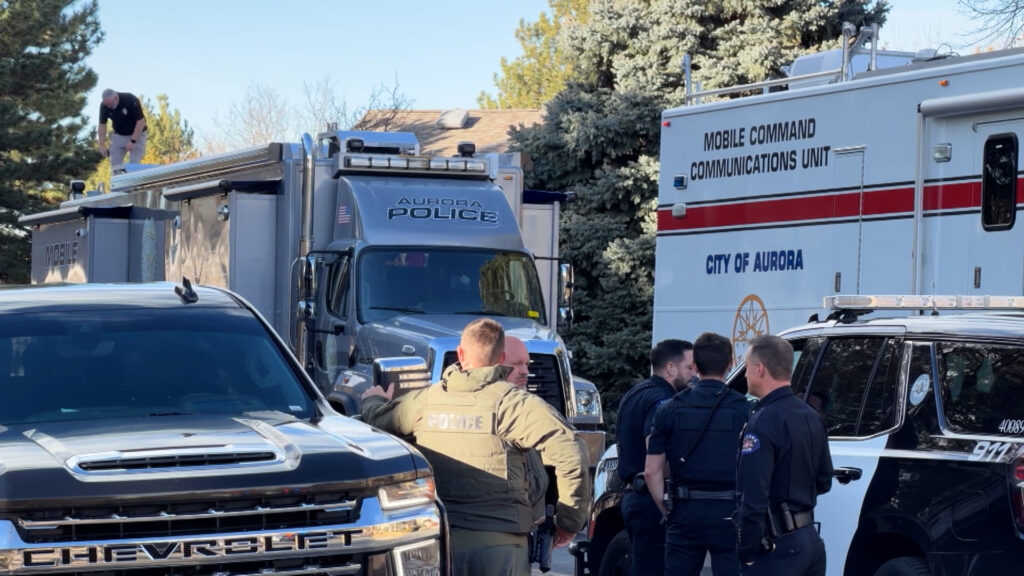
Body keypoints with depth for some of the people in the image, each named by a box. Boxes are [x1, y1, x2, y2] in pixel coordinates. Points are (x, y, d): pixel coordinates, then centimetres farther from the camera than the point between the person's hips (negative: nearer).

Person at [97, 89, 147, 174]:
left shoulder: (131, 100, -26)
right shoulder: (104, 106, -14)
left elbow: (141, 121, -23)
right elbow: (102, 125, -3)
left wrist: (132, 141, -25)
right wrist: (102, 145, -9)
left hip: (136, 135, -4)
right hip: (119, 135, 4)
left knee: (135, 164, -12)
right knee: (115, 165, -4)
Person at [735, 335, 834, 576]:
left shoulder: (763, 423, -18)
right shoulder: (811, 417, 11)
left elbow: (753, 498, -23)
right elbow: (823, 481, 19)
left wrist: (747, 553, -16)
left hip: (776, 547, -9)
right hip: (809, 538, 9)